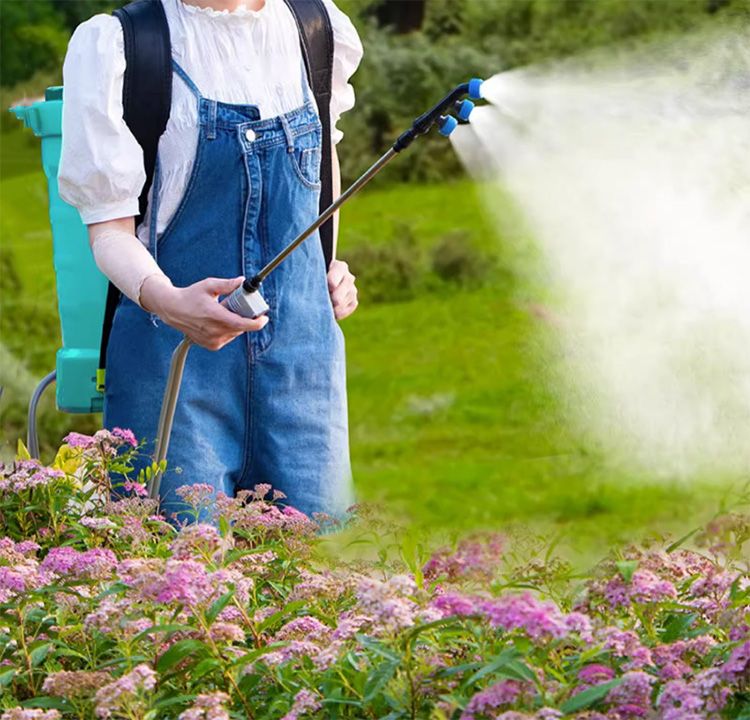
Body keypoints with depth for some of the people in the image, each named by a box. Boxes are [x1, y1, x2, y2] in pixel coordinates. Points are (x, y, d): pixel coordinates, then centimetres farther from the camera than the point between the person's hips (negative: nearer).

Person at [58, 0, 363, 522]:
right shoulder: (112, 44, -7)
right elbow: (109, 225, -9)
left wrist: (329, 267, 13)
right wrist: (164, 299, -28)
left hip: (302, 361, 4)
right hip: (174, 363, -4)